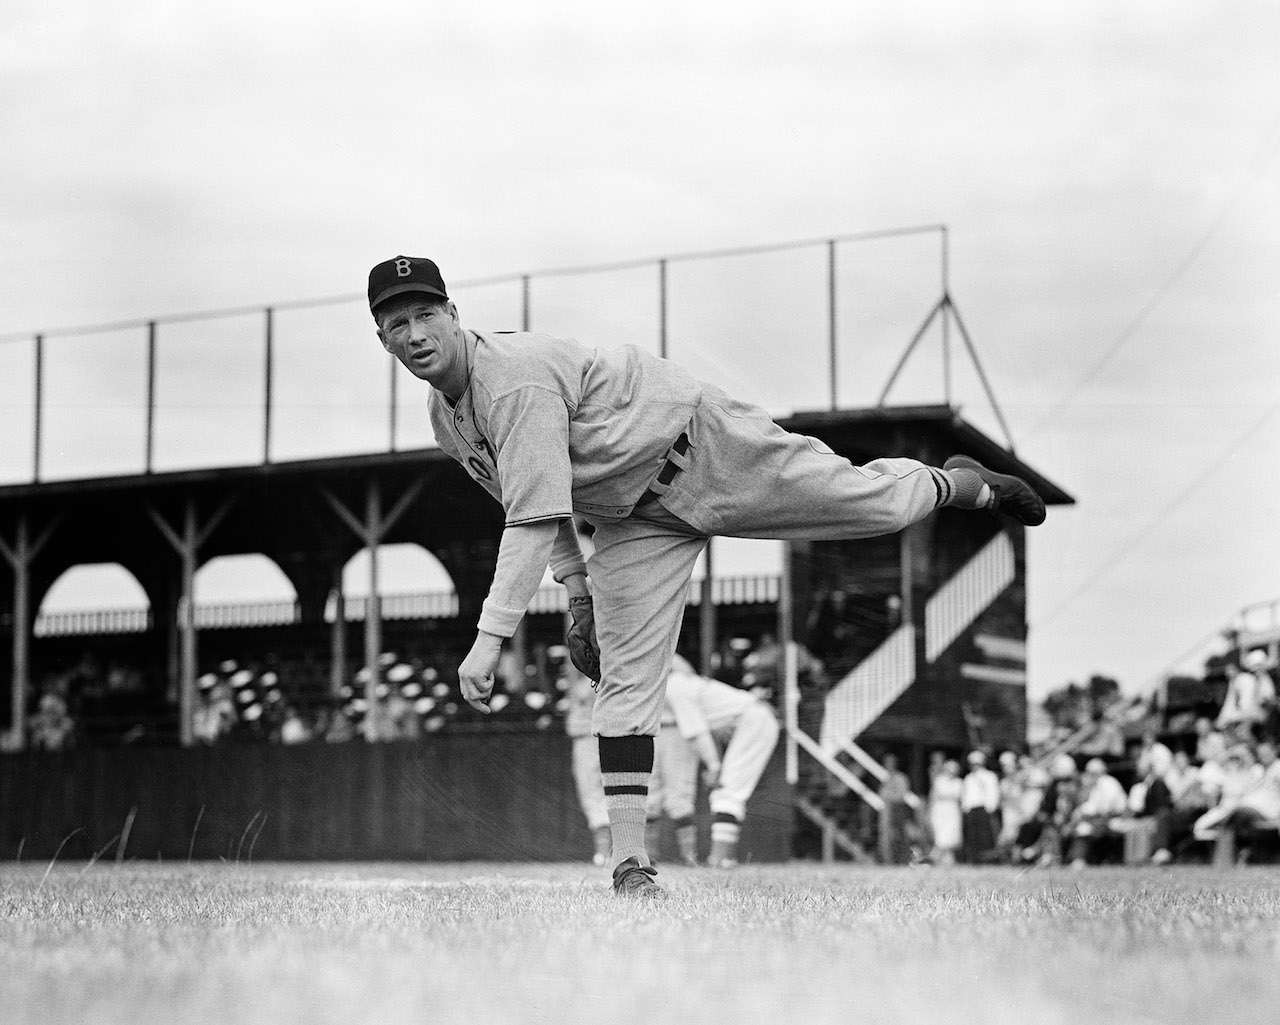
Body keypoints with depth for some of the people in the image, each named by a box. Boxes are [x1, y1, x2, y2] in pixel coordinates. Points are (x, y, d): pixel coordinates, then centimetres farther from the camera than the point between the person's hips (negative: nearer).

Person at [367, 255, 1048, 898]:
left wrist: (489, 638, -42)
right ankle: (629, 862, -3)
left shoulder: (516, 380, -31)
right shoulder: (444, 415, -1)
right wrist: (578, 595, 10)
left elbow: (535, 520, -38)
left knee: (883, 505, -1)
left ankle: (962, 484, 33)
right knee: (625, 677, -3)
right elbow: (531, 502, 13)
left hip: (705, 452, -8)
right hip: (634, 521, 8)